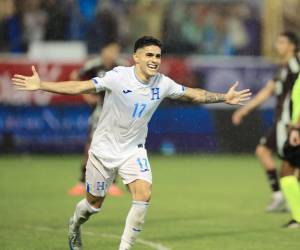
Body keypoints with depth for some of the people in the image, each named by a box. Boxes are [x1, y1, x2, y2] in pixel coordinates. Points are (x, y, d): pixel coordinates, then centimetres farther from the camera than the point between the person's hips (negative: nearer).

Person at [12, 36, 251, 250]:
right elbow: (80, 87, -24)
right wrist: (40, 85, -32)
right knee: (94, 204, 10)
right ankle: (74, 225, 46)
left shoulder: (163, 84, -9)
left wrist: (224, 98, 5)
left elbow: (193, 94, 7)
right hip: (104, 149, -3)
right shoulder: (118, 77, -22)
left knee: (144, 196, -19)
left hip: (134, 150, 3)